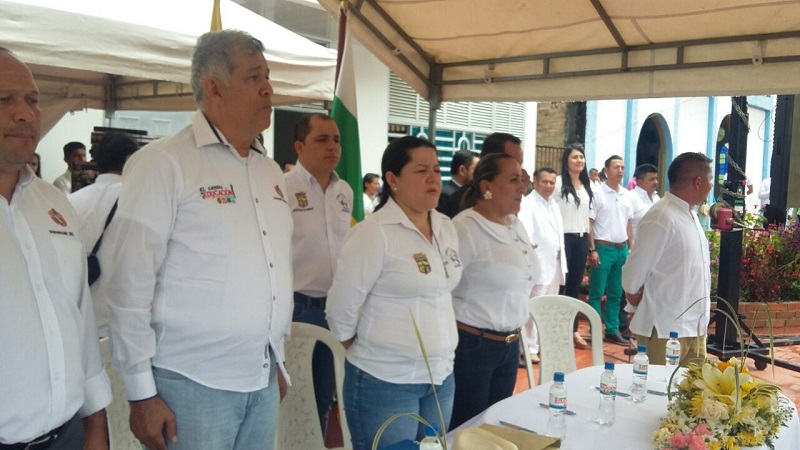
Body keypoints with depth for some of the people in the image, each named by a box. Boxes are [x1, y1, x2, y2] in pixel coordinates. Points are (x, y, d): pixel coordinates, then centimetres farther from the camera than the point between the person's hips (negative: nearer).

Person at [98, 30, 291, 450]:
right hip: (192, 384, -6)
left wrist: (278, 359, 16)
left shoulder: (270, 170, 10)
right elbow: (128, 283, -13)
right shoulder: (162, 163, -11)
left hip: (263, 382, 6)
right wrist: (142, 392, -11)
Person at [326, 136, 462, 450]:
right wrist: (368, 354, 0)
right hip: (386, 381, -7)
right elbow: (341, 307, -13)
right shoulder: (374, 233, -16)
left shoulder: (446, 228, 6)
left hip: (441, 377, 7)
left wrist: (440, 355, 14)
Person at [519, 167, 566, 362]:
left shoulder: (554, 205, 18)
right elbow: (525, 230, -23)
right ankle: (530, 348, 2)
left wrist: (562, 263, 17)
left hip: (555, 264, 8)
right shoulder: (528, 204, -9)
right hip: (539, 265, -8)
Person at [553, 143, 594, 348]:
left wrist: (590, 242, 12)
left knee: (575, 285, 10)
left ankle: (573, 329, 17)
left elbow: (588, 215, 16)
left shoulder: (587, 184, 12)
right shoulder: (559, 182, -7)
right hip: (564, 237, -6)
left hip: (581, 239, 6)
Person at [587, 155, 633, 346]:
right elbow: (589, 223, -9)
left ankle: (612, 330, 20)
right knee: (597, 292, 0)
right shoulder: (598, 193, -7)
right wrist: (592, 250, -14)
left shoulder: (626, 194, 10)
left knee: (616, 293, 11)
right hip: (603, 248, -6)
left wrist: (631, 248, 11)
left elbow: (628, 223, 16)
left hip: (622, 249, 6)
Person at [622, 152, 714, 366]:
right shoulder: (661, 218, -19)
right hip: (666, 330, -9)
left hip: (695, 326, 9)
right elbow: (635, 270, -15)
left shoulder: (691, 215, 12)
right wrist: (635, 296, 1)